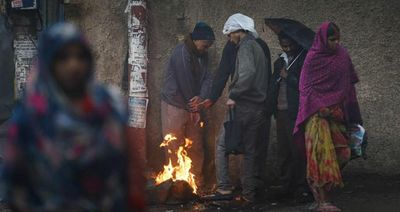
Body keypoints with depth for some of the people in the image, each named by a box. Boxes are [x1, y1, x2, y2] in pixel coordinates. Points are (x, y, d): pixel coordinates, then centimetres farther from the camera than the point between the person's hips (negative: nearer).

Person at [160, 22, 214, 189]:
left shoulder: (202, 55, 6)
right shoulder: (181, 52, -19)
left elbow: (207, 78, -2)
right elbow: (185, 82, -20)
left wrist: (201, 97, -22)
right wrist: (194, 107, -13)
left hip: (193, 106, 8)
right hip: (175, 105, -8)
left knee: (196, 146, 10)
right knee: (174, 147, -2)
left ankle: (197, 181, 16)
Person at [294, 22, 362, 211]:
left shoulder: (342, 55, 8)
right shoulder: (313, 58, -4)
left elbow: (349, 84, 14)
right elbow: (305, 87, -6)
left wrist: (352, 115, 10)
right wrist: (319, 107, -18)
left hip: (337, 112, 5)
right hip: (317, 112, -5)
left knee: (342, 154, -3)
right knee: (322, 153, -10)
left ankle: (317, 185, 15)